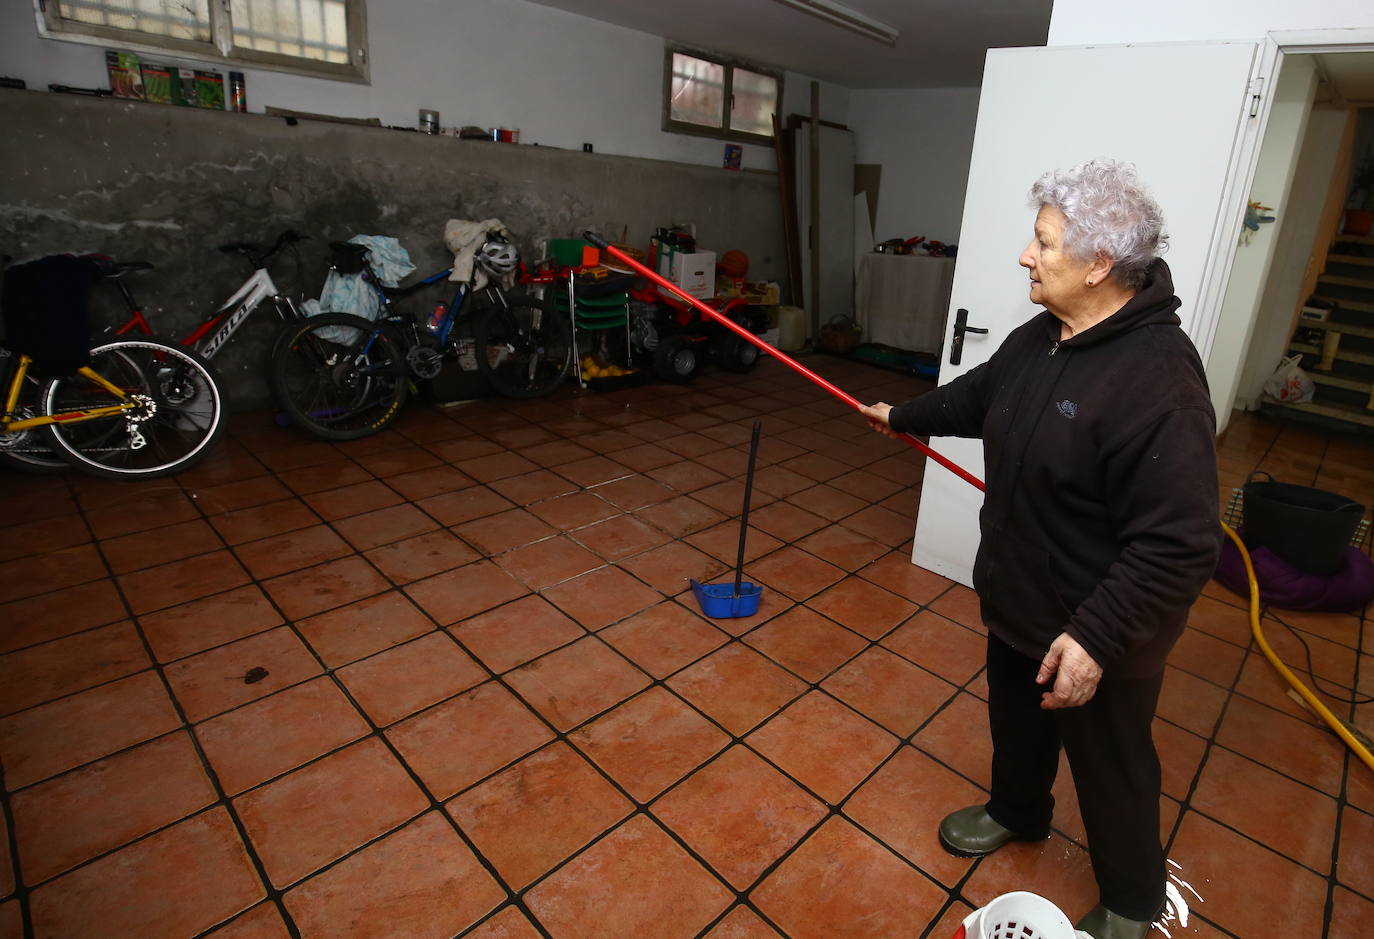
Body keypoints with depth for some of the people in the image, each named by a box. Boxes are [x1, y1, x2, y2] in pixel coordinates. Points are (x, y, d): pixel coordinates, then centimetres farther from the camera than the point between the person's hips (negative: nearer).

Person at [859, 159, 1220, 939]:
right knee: (1015, 719, 29)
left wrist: (1096, 638, -31)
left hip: (1100, 632, -8)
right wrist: (901, 417, 29)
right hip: (1019, 600, 8)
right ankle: (1018, 812, 57)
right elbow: (978, 396, 17)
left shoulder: (1160, 379, -30)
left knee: (1112, 766, 16)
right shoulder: (1040, 337, -3)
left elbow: (1179, 548, -30)